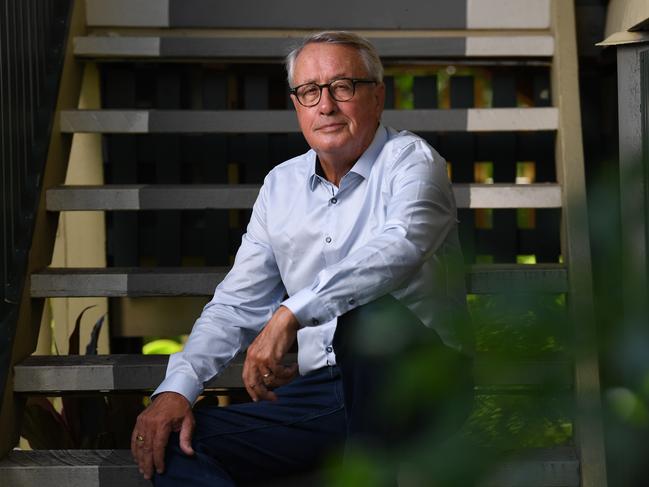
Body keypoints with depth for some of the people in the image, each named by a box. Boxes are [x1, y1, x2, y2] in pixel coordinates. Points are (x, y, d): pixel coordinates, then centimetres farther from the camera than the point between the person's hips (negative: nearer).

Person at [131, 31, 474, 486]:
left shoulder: (411, 160, -5)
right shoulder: (281, 185, 14)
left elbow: (398, 248, -27)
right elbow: (236, 304, 14)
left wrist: (292, 313, -38)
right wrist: (177, 388, -2)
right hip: (320, 392, 6)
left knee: (369, 314, -38)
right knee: (172, 442, -12)